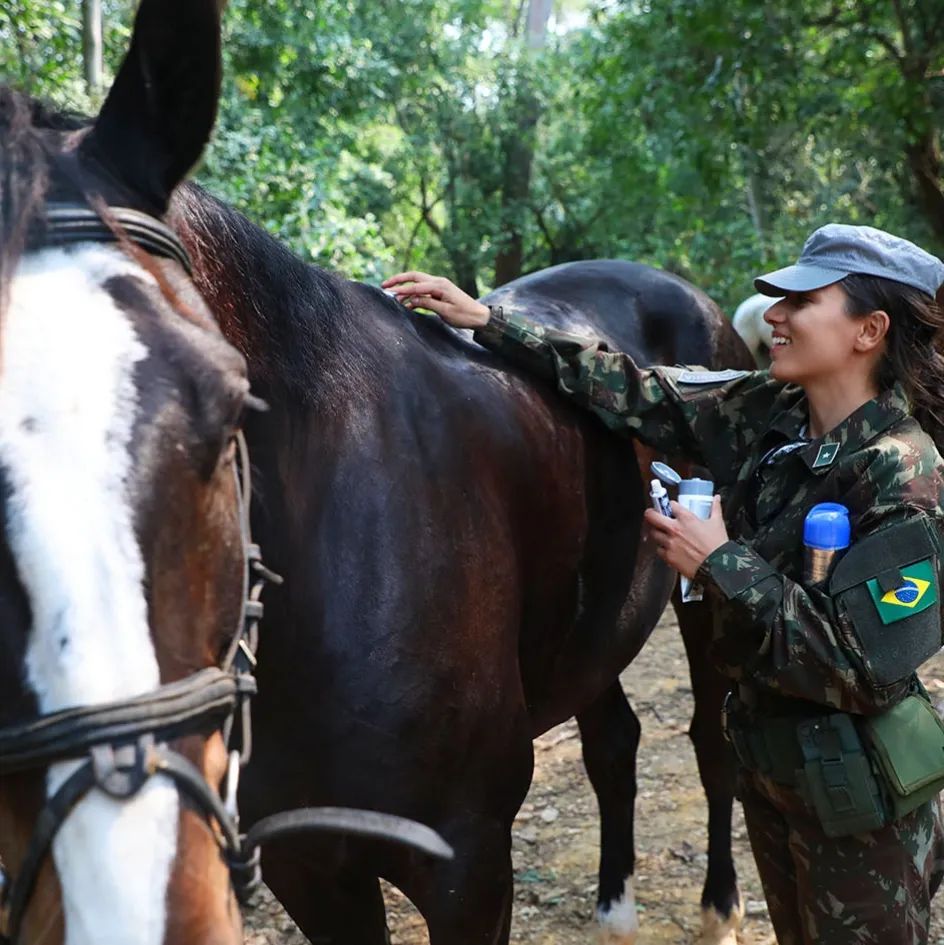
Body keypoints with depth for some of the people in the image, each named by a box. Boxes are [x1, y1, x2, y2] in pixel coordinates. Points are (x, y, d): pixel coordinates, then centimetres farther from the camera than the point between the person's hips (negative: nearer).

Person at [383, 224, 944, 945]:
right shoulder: (765, 412, -3)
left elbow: (870, 668, -27)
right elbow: (635, 394, 2)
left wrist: (721, 565, -25)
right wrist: (489, 322, 0)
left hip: (856, 791, -7)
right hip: (767, 751, 7)